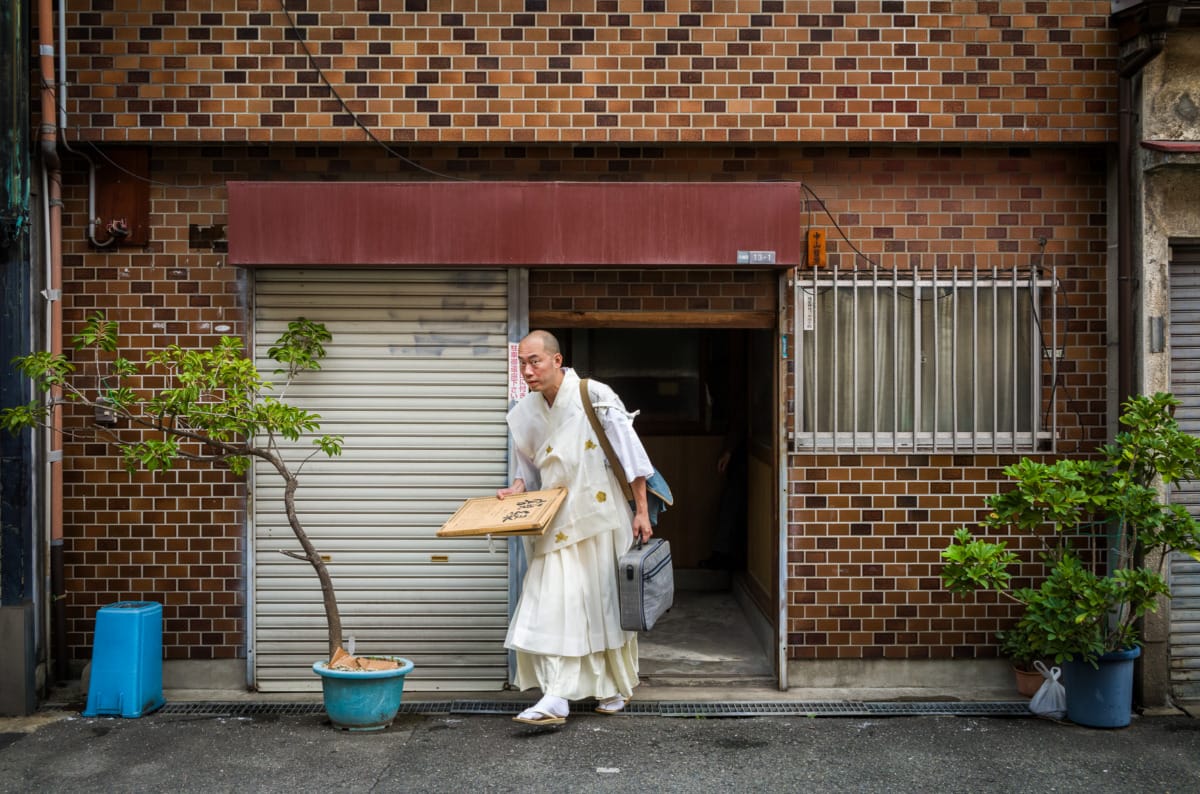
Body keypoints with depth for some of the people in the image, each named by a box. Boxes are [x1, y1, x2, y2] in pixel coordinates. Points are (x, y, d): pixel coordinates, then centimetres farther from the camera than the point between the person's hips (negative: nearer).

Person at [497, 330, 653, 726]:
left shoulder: (595, 397, -14)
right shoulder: (523, 414, 1)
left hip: (602, 518, -4)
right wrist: (518, 487, -6)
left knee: (608, 601, 9)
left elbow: (630, 454, -10)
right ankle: (555, 698, -5)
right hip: (557, 524, 4)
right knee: (553, 605, -6)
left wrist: (641, 511, -11)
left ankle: (617, 685, 27)